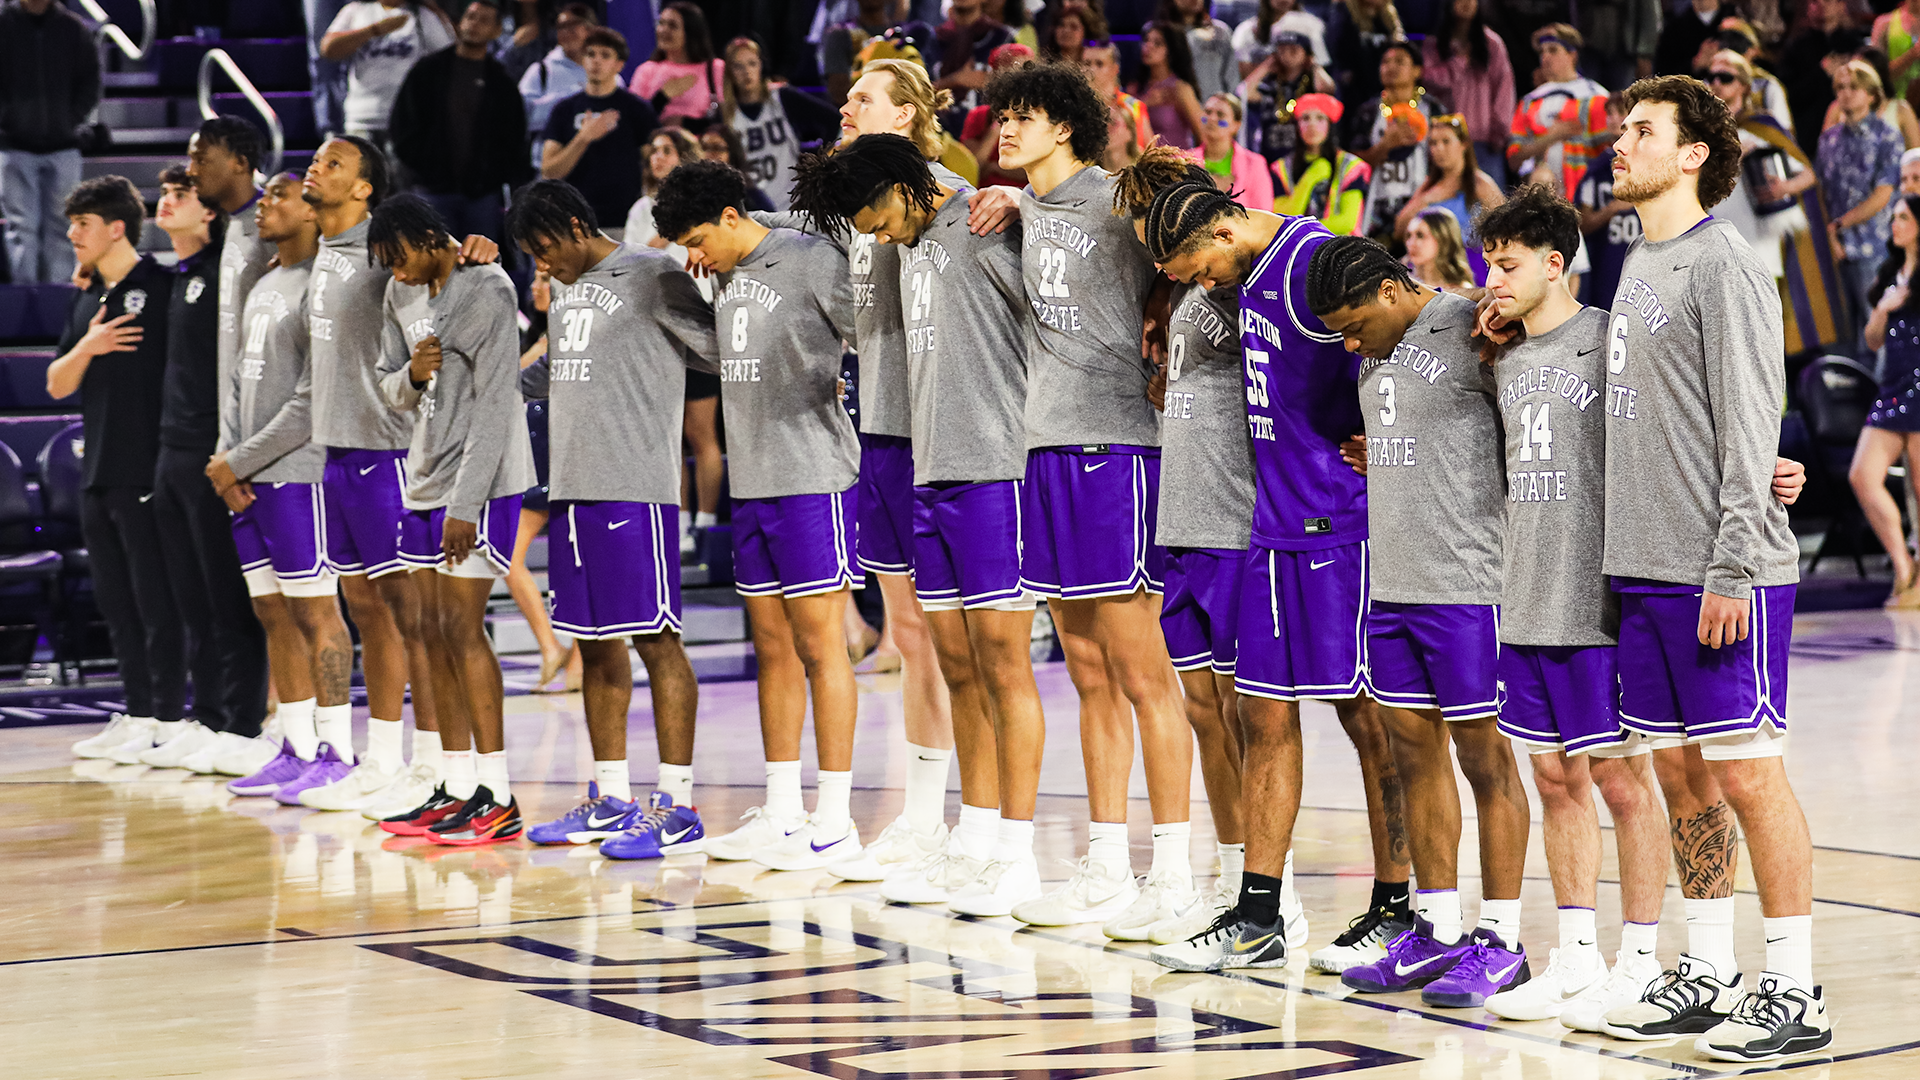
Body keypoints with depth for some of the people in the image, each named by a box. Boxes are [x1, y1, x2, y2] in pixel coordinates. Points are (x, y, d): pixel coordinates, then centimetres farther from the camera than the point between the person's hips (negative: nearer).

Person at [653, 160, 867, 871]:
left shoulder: (813, 261, -9)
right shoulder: (725, 276, 14)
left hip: (813, 480, -8)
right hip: (751, 484, 8)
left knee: (818, 645, -6)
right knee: (773, 648, 10)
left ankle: (834, 822, -3)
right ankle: (781, 814, 17)